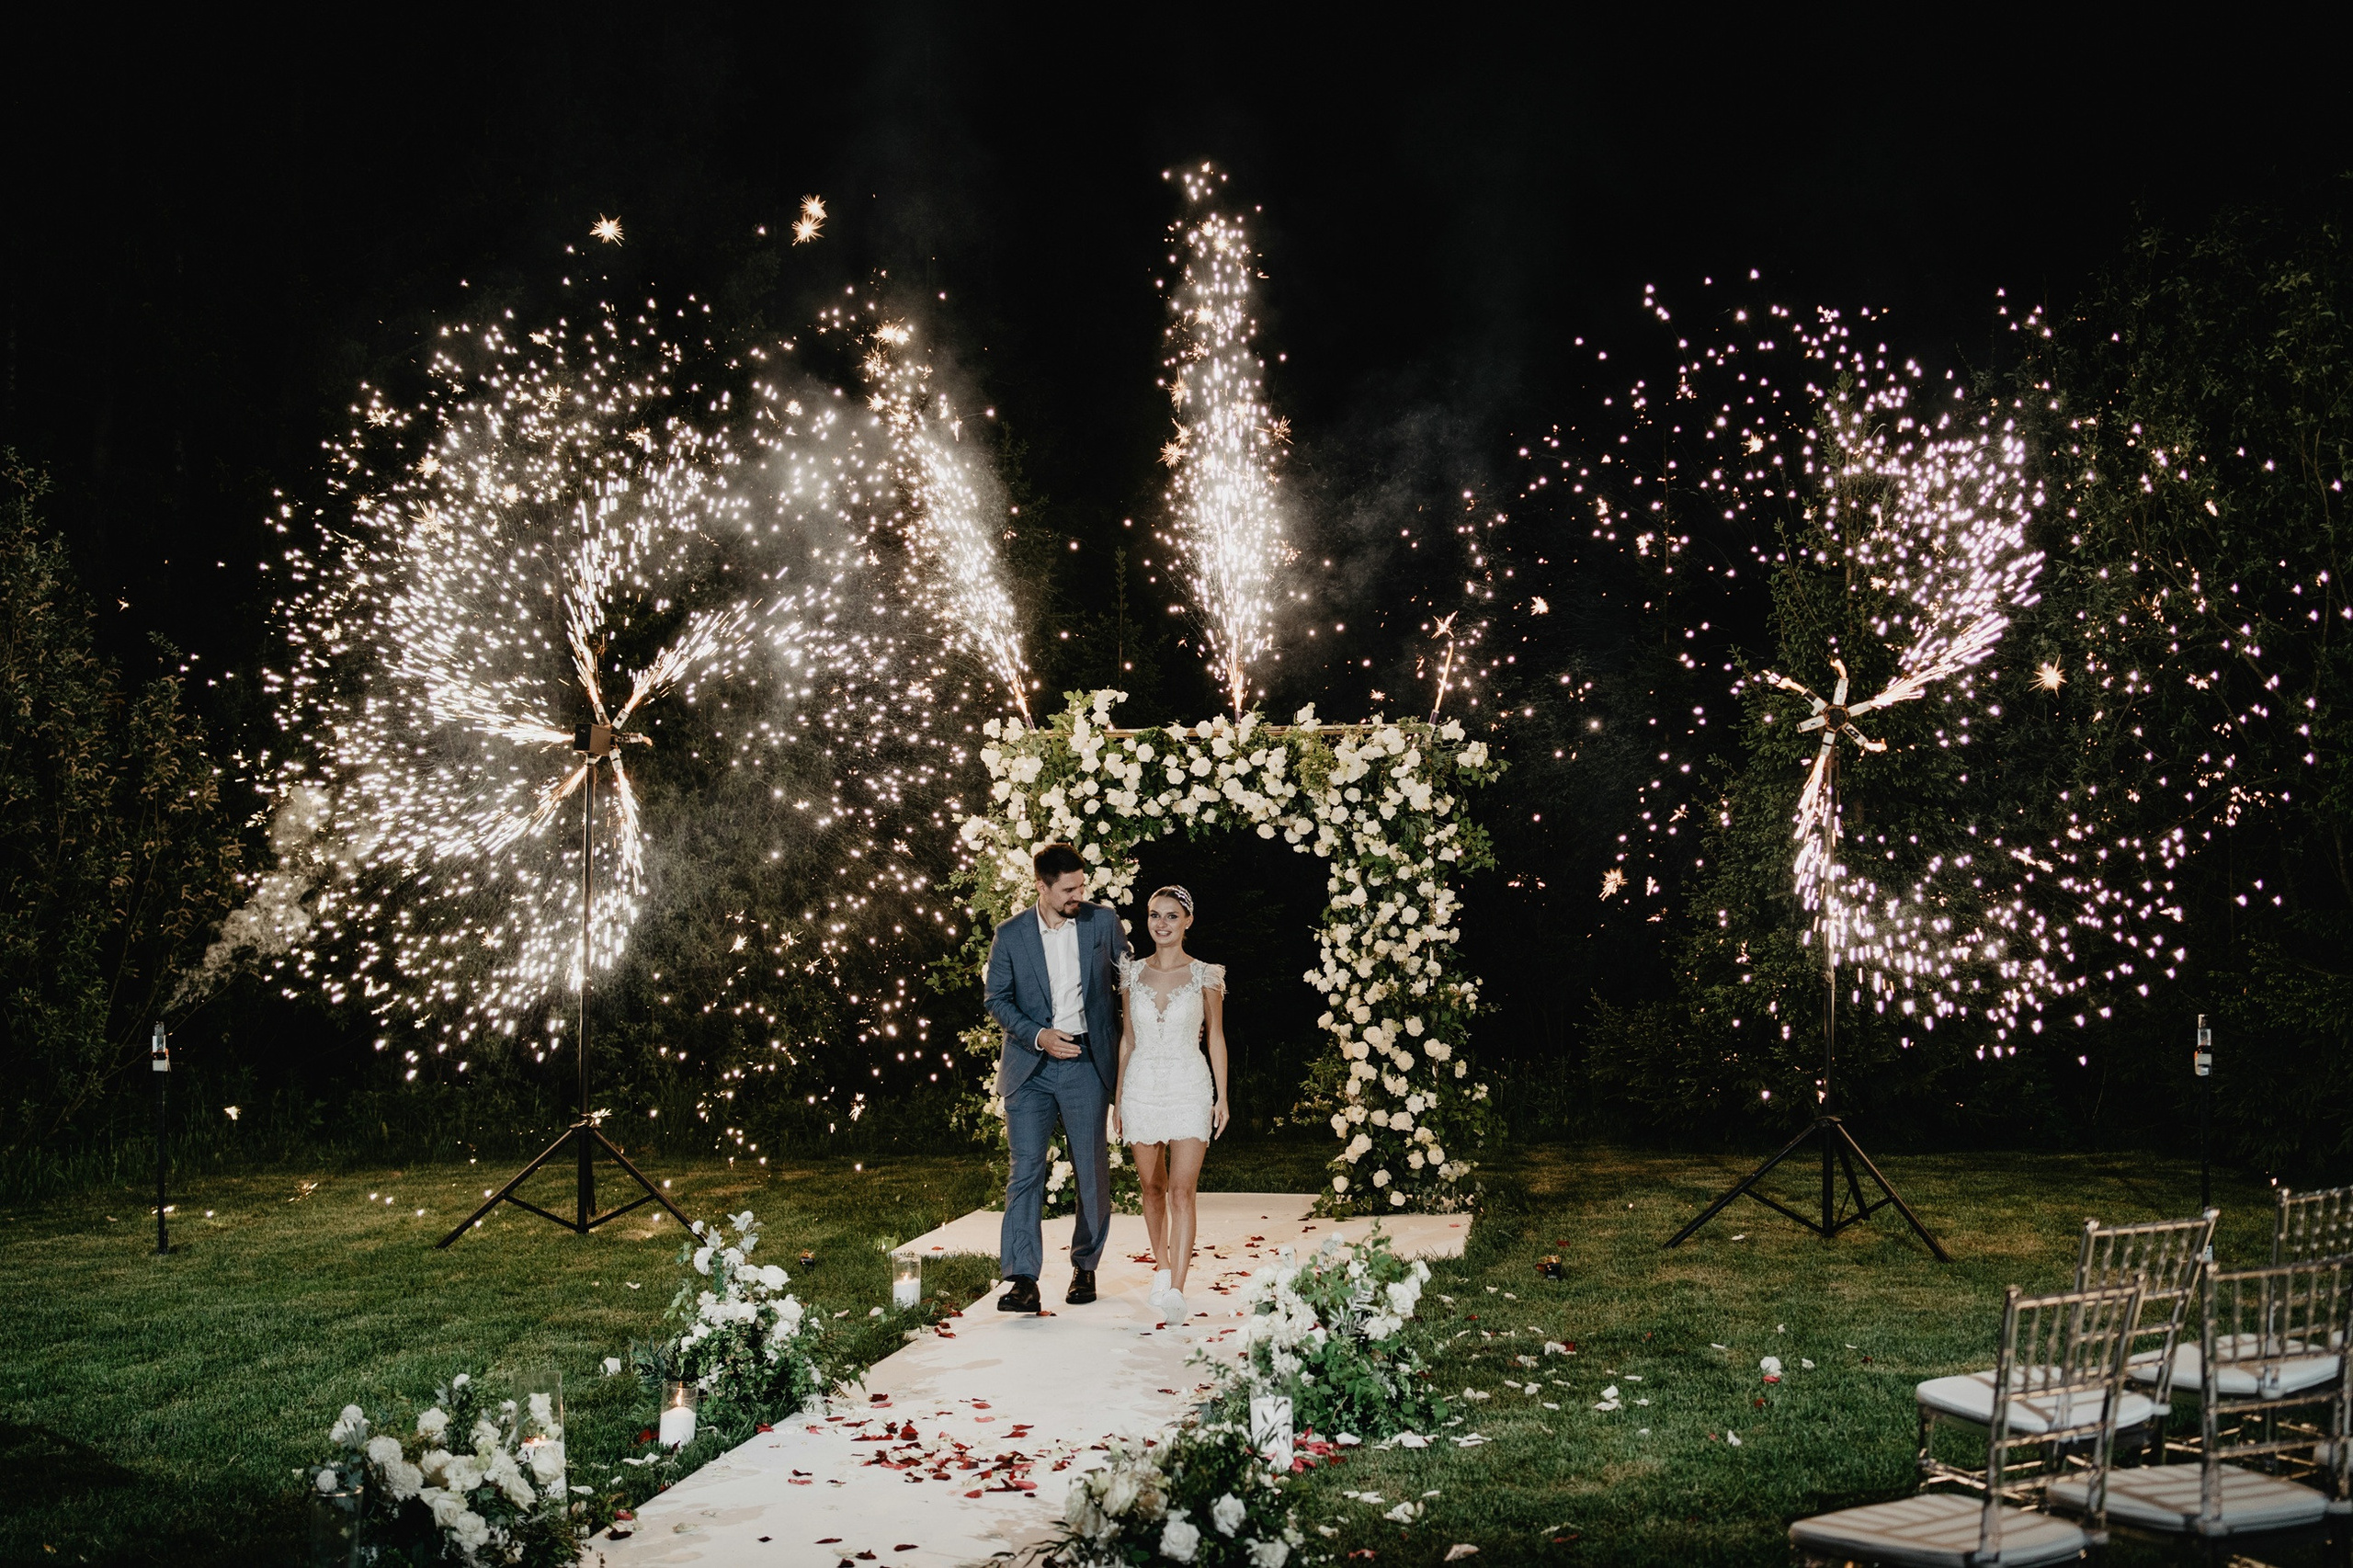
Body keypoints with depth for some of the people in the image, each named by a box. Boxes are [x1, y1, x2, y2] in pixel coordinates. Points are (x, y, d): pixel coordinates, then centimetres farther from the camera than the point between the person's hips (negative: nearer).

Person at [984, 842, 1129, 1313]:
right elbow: (996, 1000, 4)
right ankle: (1022, 1280, -10)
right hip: (1029, 1067, -1)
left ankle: (1085, 1266, 22)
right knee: (1025, 1170, -8)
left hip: (1086, 1063, 1)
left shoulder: (1103, 922, 2)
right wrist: (1038, 1036, -11)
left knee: (1093, 1171, 5)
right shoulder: (1010, 935, 0)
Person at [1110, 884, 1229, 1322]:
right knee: (1153, 1188, 12)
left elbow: (1216, 1038, 4)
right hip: (1142, 1087, 3)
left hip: (1189, 1089, -3)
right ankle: (1162, 1267, 31)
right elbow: (1127, 1039, 12)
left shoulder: (1205, 976, 0)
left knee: (1182, 1192, -10)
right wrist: (1117, 1097, 11)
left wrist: (1222, 1095, -2)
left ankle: (1175, 1291, -14)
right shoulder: (1133, 974, 7)